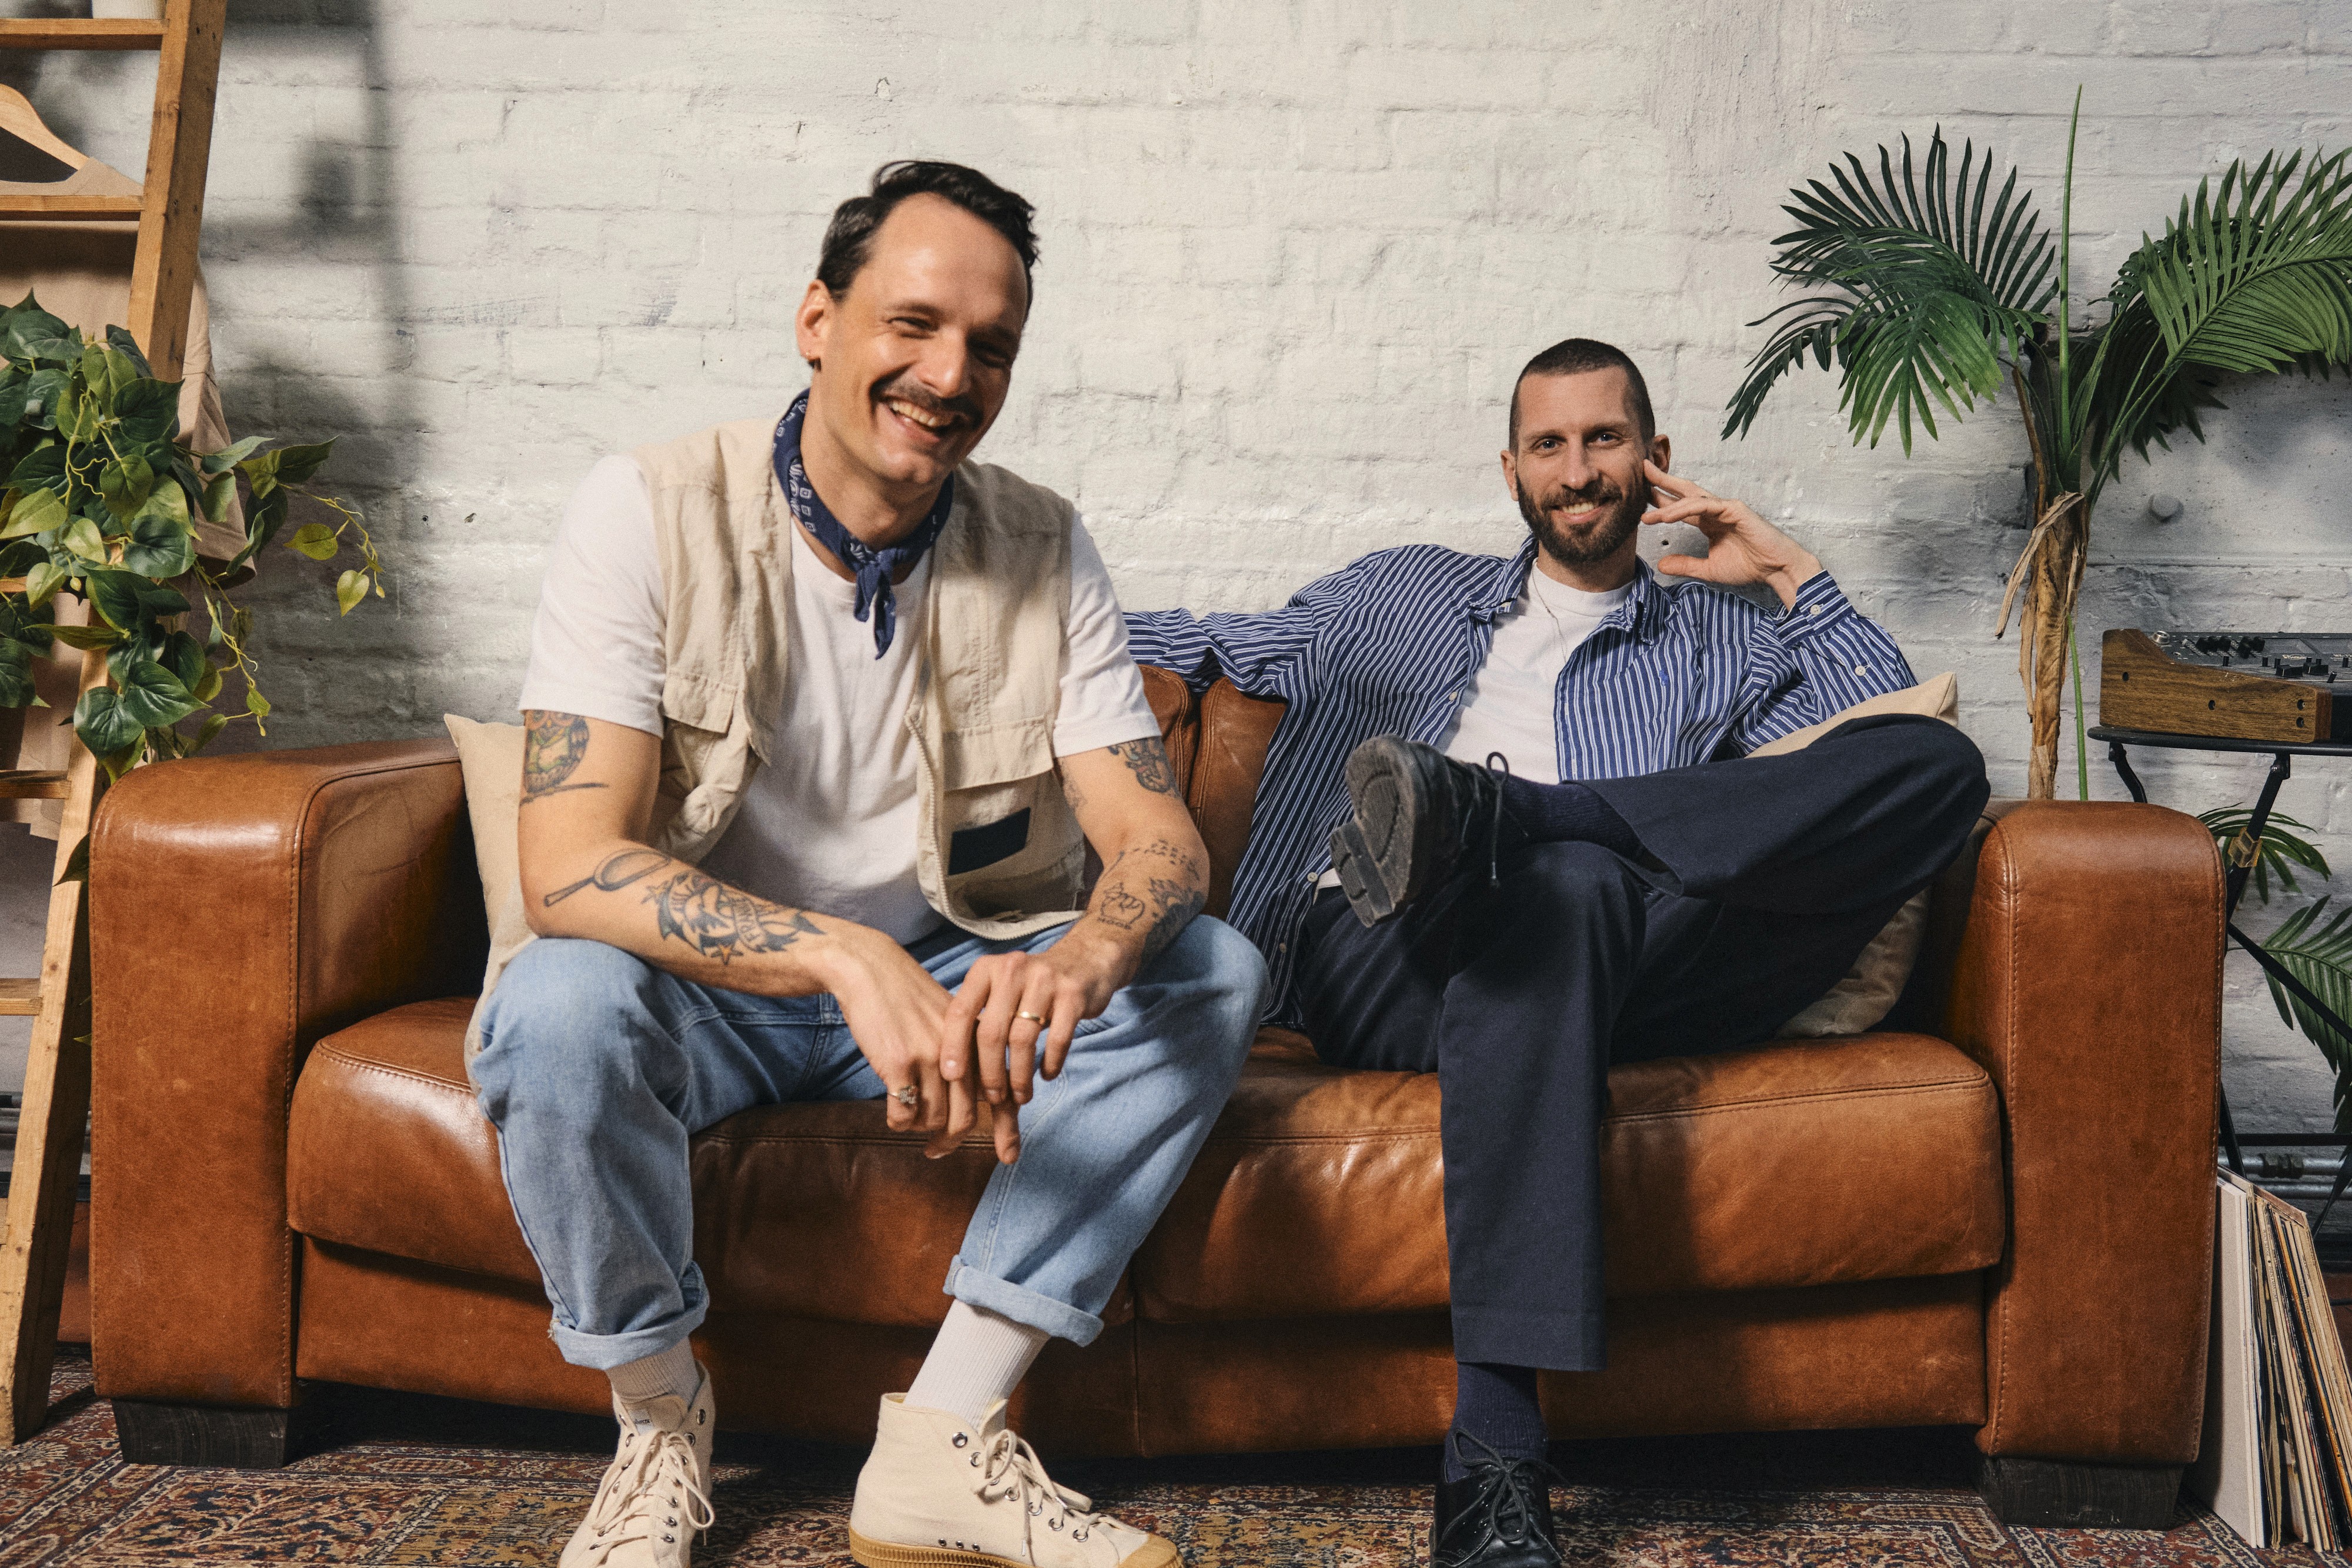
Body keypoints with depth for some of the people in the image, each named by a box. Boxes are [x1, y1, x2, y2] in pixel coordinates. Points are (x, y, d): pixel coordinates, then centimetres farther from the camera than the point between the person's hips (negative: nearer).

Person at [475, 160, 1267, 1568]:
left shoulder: (1045, 550, -5)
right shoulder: (653, 514, -16)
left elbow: (1159, 834, -11)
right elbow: (570, 865, -26)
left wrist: (1087, 952, -37)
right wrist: (846, 958, -41)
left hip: (951, 971, 4)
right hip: (703, 986, -3)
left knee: (1216, 974, -19)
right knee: (558, 1006, -35)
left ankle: (943, 1446, -17)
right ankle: (661, 1417, -6)